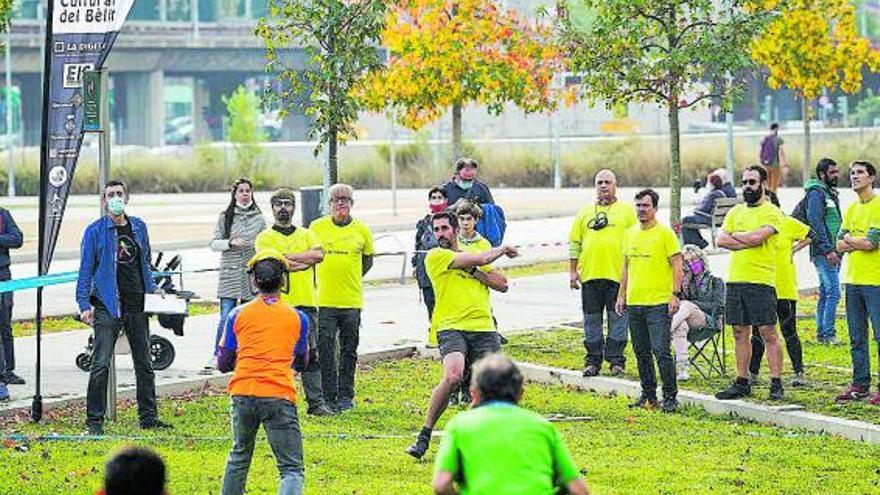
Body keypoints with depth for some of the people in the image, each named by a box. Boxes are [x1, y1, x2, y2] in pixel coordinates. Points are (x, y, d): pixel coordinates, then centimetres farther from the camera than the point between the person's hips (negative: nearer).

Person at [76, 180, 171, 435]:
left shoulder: (139, 227, 11)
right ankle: (94, 420, -5)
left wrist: (152, 288, 9)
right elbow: (86, 270, -4)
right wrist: (84, 304, -12)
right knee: (101, 364, -10)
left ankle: (148, 416, 21)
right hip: (108, 306, -5)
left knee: (144, 363, 11)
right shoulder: (95, 231, -4)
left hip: (137, 306, 5)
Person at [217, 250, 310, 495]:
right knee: (292, 470, -5)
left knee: (239, 457, 25)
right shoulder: (297, 318, 9)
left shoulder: (238, 314, 10)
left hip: (242, 393, 2)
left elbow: (223, 364, 15)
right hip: (279, 395, -2)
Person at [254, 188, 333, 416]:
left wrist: (289, 256, -9)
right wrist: (305, 261, -7)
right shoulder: (265, 238, 5)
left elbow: (319, 254, -4)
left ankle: (316, 402, 5)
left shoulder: (306, 235, 16)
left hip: (306, 302, 3)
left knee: (311, 353, 3)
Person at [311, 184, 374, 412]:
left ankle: (345, 396, 15)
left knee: (349, 351, 7)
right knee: (325, 351, -4)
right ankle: (328, 396, 3)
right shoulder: (317, 227, 1)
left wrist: (352, 278, 11)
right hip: (324, 299, -1)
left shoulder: (361, 230, 4)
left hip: (352, 300, 1)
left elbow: (368, 260, 17)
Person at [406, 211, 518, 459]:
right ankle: (424, 436, -16)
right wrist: (504, 249, 13)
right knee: (452, 377, -27)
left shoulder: (471, 253, 21)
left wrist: (474, 271, -1)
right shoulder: (436, 256, 2)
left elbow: (502, 284, 12)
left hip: (484, 328, 5)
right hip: (451, 327, -5)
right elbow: (481, 259, -4)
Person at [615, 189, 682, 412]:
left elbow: (677, 266, -7)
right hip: (634, 302, 7)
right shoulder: (631, 234, 13)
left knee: (661, 351, -10)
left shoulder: (665, 233, -5)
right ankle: (648, 395, 19)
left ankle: (670, 397, -3)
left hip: (659, 303, -7)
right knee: (641, 353, 10)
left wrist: (675, 295, -14)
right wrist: (621, 295, 17)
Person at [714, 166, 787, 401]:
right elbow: (721, 240, 4)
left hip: (761, 282, -6)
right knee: (740, 333, 10)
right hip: (735, 280, 6)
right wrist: (747, 242, -9)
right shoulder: (736, 212, 16)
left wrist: (735, 235, -1)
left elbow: (757, 236, -18)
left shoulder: (771, 212, -3)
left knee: (768, 333, -5)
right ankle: (742, 383, 16)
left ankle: (776, 384, -4)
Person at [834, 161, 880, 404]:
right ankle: (860, 384, 17)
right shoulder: (851, 209, 16)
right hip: (853, 280, 7)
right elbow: (840, 246, 11)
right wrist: (860, 243, -8)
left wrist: (849, 239, 0)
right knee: (857, 338, 10)